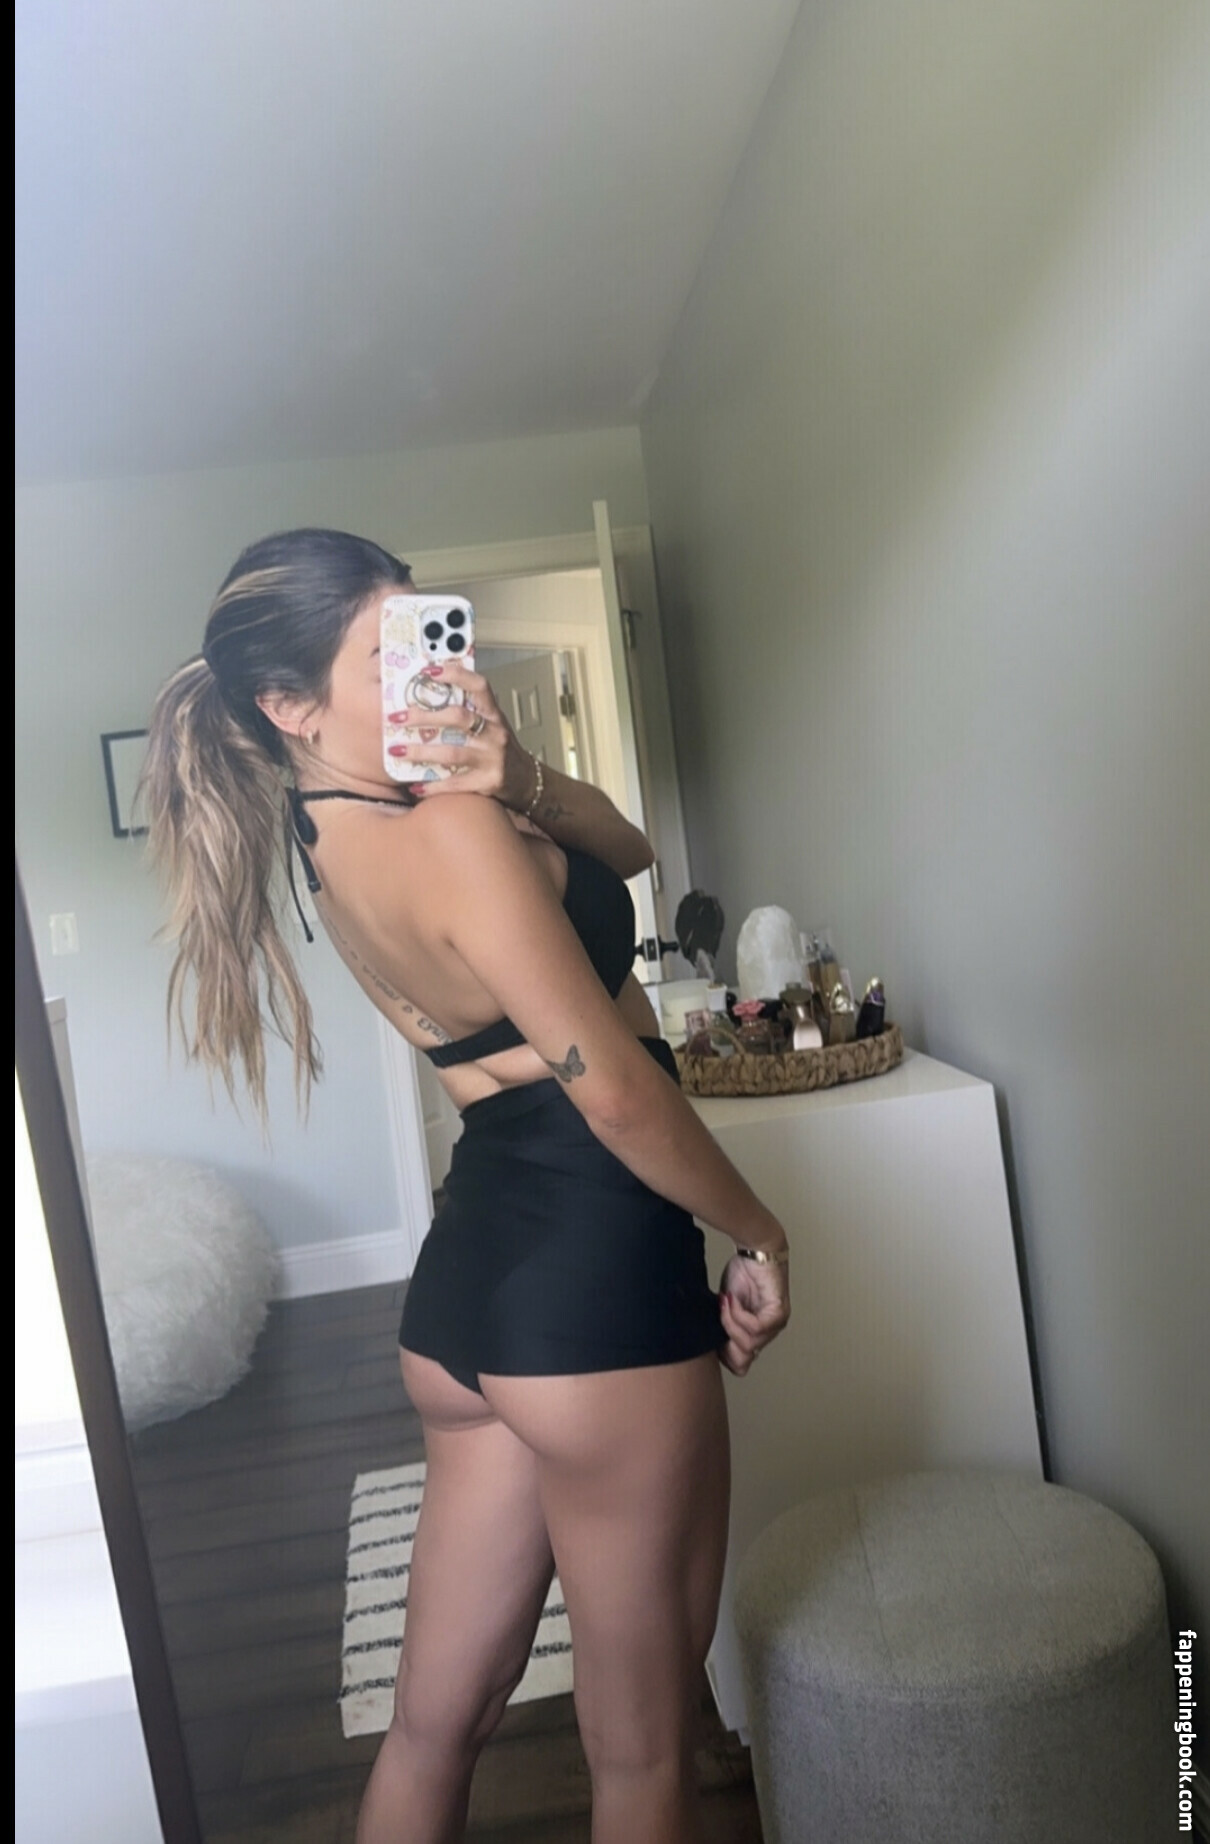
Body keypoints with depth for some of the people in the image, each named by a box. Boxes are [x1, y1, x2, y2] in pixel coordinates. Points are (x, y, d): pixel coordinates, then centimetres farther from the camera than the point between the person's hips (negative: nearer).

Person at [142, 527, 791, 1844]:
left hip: (466, 1286, 9)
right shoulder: (453, 832, -18)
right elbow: (615, 1089, -18)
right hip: (596, 1279, -8)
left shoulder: (331, 832, 8)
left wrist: (517, 782, -9)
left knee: (437, 1715, 23)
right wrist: (758, 1234, -4)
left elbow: (623, 848, 11)